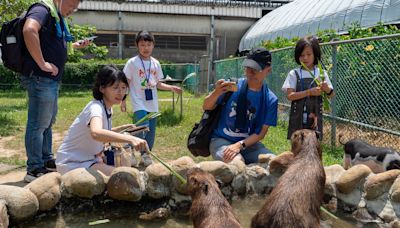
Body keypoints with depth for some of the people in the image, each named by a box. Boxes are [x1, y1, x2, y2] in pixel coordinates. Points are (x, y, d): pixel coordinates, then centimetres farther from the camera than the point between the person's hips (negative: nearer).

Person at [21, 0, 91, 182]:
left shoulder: (57, 17, 18)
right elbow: (29, 31, -32)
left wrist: (74, 45, 16)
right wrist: (42, 64, -28)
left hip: (51, 79, 10)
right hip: (40, 78, -10)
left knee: (48, 122, 18)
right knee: (38, 124, -4)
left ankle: (47, 161, 31)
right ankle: (34, 170, 6)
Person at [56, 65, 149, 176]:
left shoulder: (108, 109, 3)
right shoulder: (96, 107, -25)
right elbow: (96, 133, -47)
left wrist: (122, 129, 2)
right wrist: (130, 139, -58)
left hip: (89, 159, 9)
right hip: (72, 164, -9)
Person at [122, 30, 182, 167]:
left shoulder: (156, 63, 8)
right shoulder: (132, 63, -5)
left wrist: (171, 88, -1)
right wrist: (123, 101, -5)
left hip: (152, 104, 5)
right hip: (139, 103, -5)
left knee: (151, 132, 9)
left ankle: (146, 156, 25)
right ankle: (142, 155, 2)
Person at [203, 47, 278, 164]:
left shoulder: (270, 100, -4)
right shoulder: (232, 86, -7)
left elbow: (261, 132, -4)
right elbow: (206, 107, -5)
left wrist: (240, 145, -21)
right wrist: (216, 92, -28)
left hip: (249, 143, 3)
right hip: (221, 140, -3)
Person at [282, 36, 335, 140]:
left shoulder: (321, 73, 2)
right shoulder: (294, 73, -2)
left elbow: (331, 95, 6)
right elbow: (290, 96, -10)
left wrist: (327, 90, -17)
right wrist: (309, 92, -21)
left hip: (315, 116, 1)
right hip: (298, 117, -1)